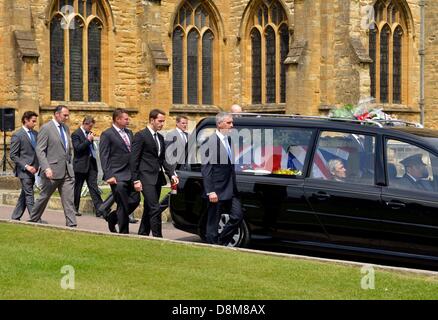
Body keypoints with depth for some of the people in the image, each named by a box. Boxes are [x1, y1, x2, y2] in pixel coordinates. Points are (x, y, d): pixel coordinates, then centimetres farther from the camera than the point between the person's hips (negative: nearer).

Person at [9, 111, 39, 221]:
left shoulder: (35, 134, 11)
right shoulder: (17, 135, -8)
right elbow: (13, 156, -9)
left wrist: (38, 166, 5)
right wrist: (26, 166, -17)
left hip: (33, 170, 7)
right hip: (24, 171, -7)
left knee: (24, 195, 12)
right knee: (29, 195, -7)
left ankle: (15, 217, 21)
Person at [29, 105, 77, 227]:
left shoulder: (66, 128, 14)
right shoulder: (46, 128, -8)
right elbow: (39, 150, -13)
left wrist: (70, 165, 15)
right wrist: (46, 168, -22)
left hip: (67, 171, 6)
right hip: (52, 171, -6)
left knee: (69, 199, -2)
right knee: (44, 197, 7)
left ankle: (71, 224, -4)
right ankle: (33, 220, 24)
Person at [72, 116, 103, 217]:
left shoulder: (89, 133, 15)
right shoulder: (76, 134, -9)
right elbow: (78, 148, -20)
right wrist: (88, 140, -21)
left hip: (91, 163, 6)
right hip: (81, 165, -6)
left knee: (94, 187, -1)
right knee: (77, 188, 6)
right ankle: (74, 209, 18)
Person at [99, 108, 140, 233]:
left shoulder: (129, 133, 15)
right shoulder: (107, 134, -6)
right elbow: (104, 157, -9)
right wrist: (108, 176, -16)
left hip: (130, 175, 7)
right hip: (118, 176, -7)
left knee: (135, 200, 7)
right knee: (123, 205, -3)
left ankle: (113, 218, 28)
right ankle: (123, 232, 9)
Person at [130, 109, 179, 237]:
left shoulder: (160, 138, 16)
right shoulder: (141, 136, -8)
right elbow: (134, 159, -9)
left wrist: (172, 174, 4)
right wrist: (136, 180, -14)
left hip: (157, 178, 8)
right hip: (147, 178, -8)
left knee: (149, 209, 12)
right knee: (155, 209, -13)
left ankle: (142, 236, 20)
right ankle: (157, 237, -12)